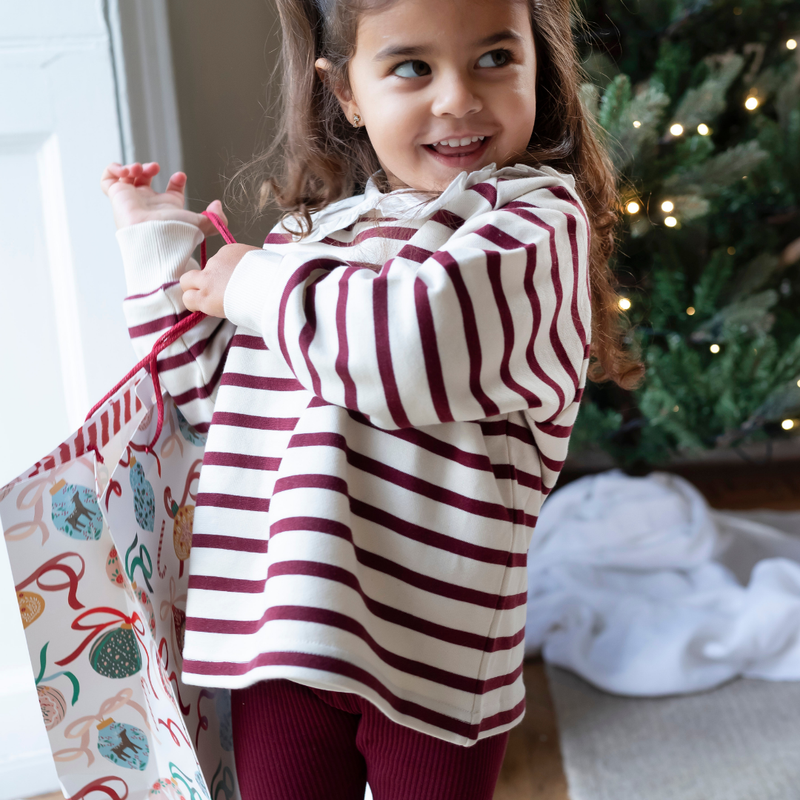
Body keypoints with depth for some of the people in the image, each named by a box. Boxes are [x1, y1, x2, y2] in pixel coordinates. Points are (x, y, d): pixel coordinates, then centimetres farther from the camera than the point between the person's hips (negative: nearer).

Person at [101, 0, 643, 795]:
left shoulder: (541, 217, -9)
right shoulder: (311, 229, 10)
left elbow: (423, 346, -29)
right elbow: (210, 393, 17)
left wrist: (257, 282, -12)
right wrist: (158, 245, 12)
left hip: (433, 654, -5)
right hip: (277, 631, 5)